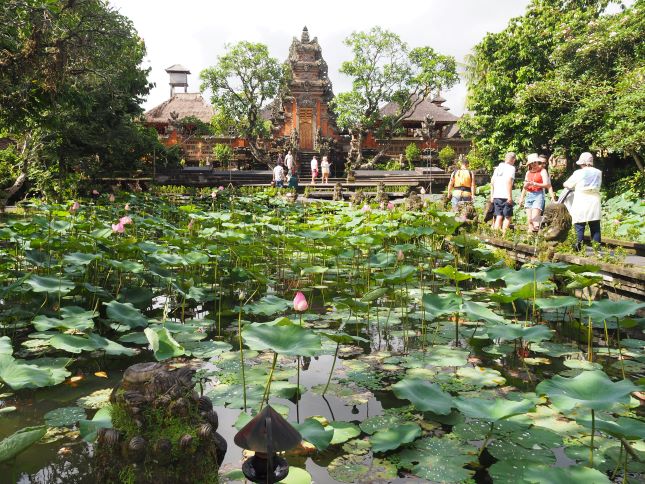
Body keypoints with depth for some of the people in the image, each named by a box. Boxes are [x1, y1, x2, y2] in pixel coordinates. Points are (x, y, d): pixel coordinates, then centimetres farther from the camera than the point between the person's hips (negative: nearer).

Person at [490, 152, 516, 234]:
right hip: (505, 196, -6)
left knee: (498, 217, 9)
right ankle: (503, 234, -2)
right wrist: (510, 196, -18)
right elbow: (509, 181, -17)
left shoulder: (498, 167, 14)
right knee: (507, 217, 4)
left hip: (496, 196, 6)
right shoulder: (511, 168, -5)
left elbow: (492, 182, 14)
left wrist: (492, 195, 19)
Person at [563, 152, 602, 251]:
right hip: (594, 202, 4)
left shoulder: (578, 173, -4)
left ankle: (579, 248, 0)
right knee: (595, 228, 7)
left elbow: (567, 185, 5)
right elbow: (598, 186, 15)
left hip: (581, 203, -4)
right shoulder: (598, 173, 8)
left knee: (580, 227, 2)